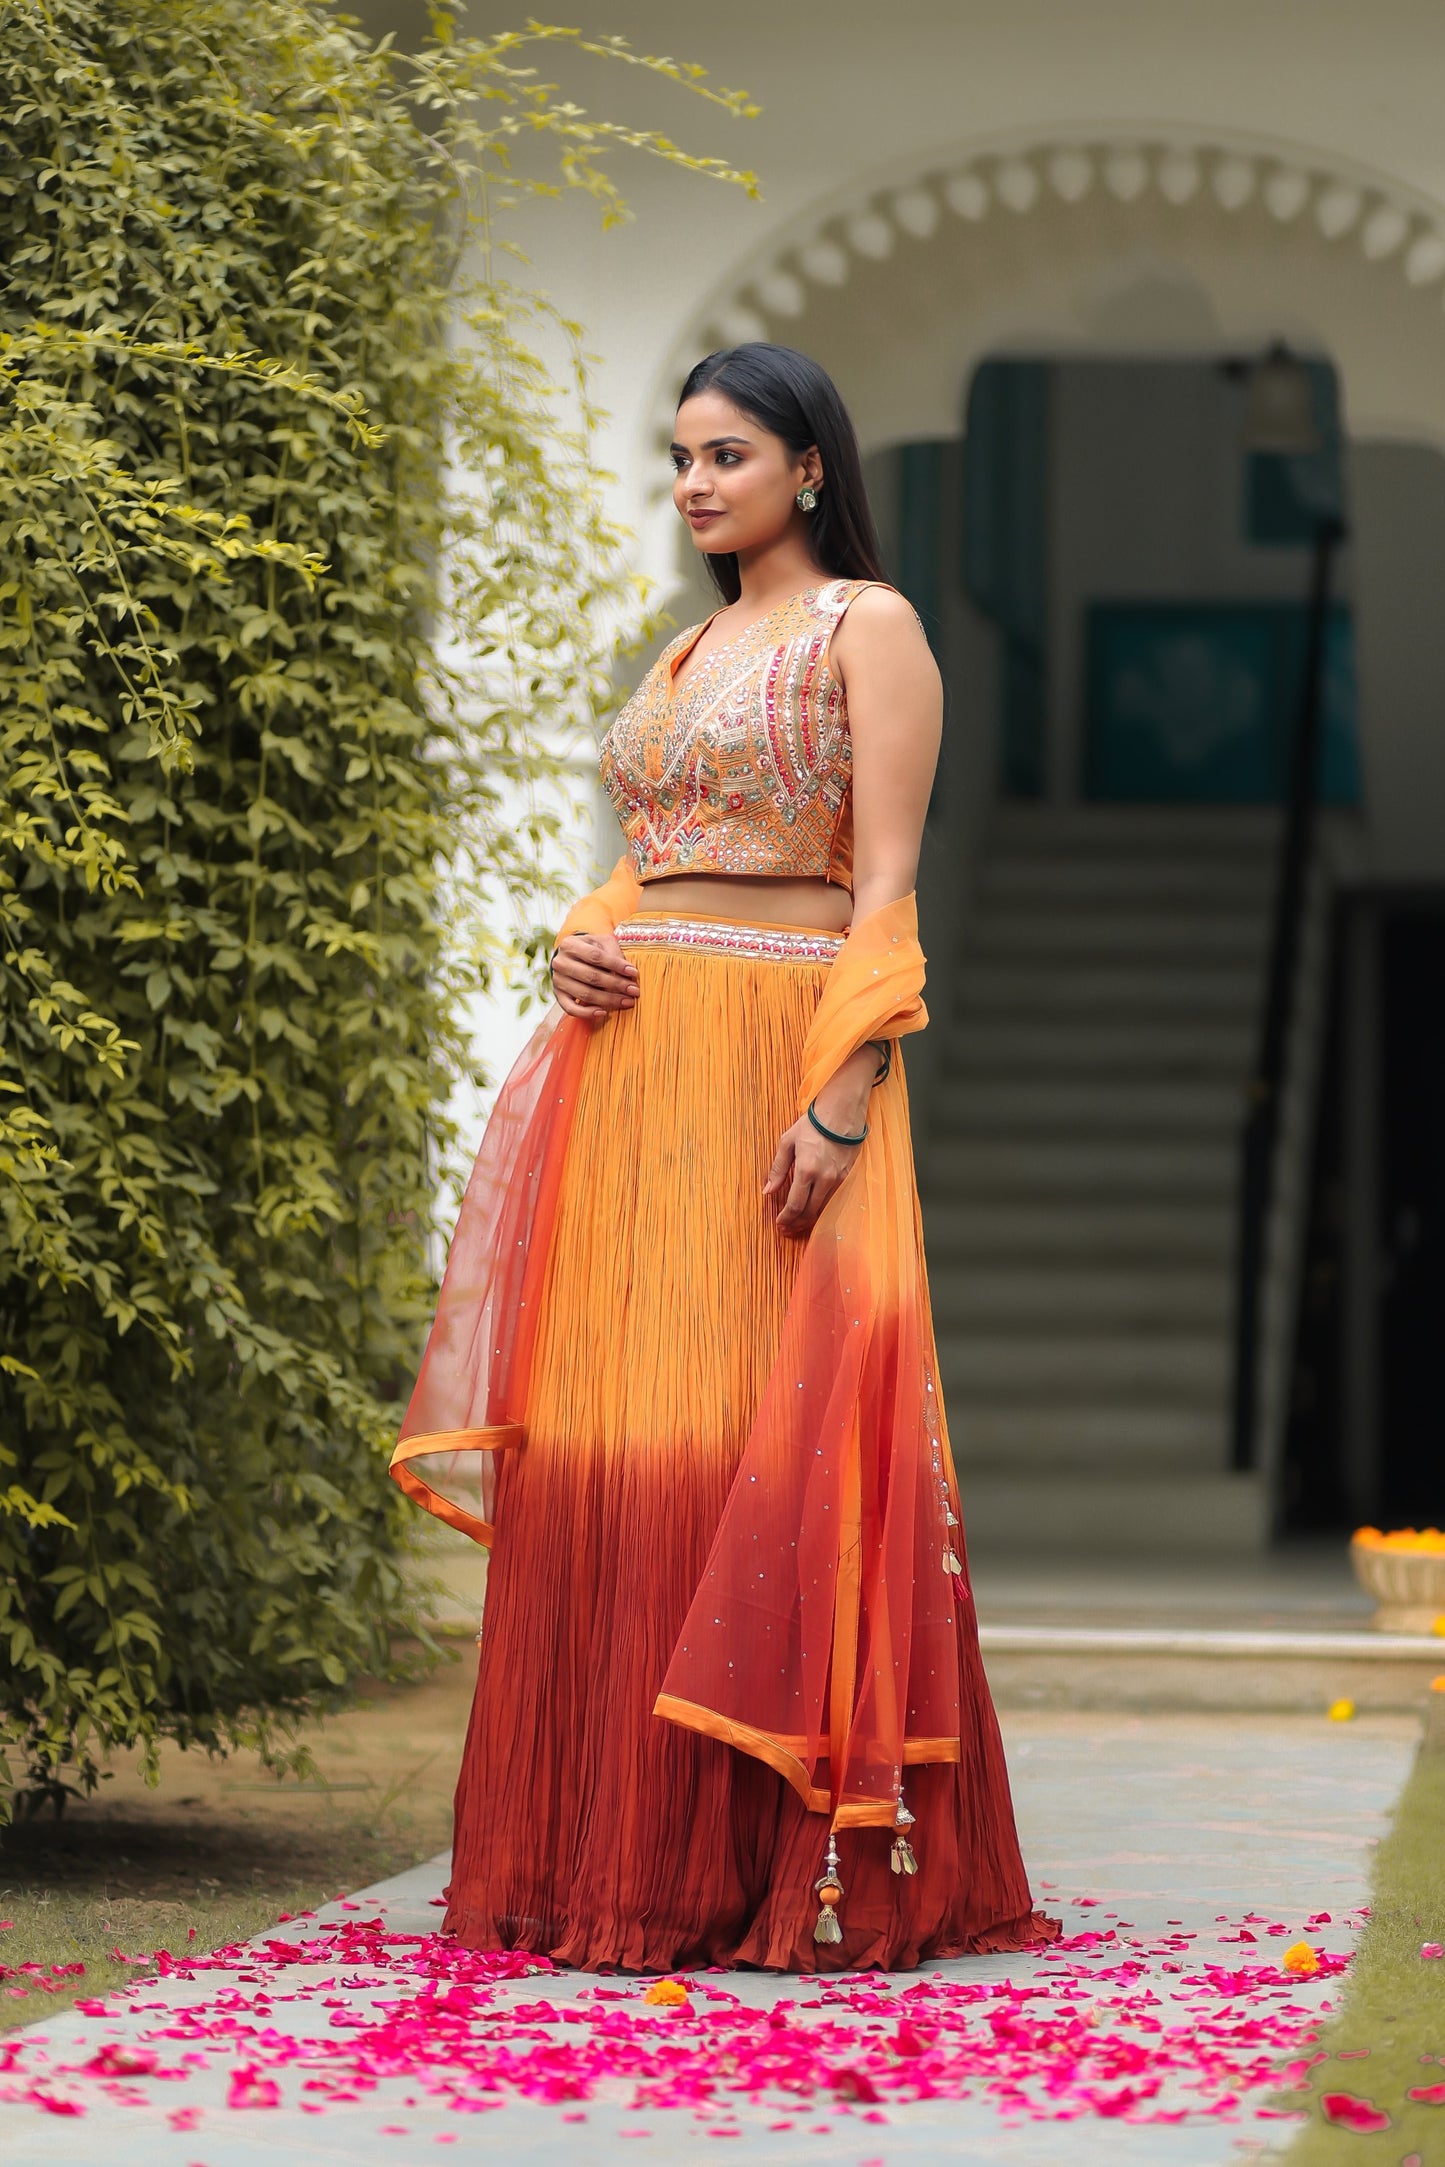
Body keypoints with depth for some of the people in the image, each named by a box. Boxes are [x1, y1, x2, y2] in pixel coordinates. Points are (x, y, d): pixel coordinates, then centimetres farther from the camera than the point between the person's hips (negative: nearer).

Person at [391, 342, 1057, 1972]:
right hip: (634, 1060, 7)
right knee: (607, 1435, 2)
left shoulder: (868, 627, -1)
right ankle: (625, 1856, 6)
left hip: (782, 1057, -7)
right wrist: (577, 948, 2)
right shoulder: (690, 653, 21)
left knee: (759, 1441, -9)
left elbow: (885, 888, -9)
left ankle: (803, 1867, -4)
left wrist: (841, 1102, -18)